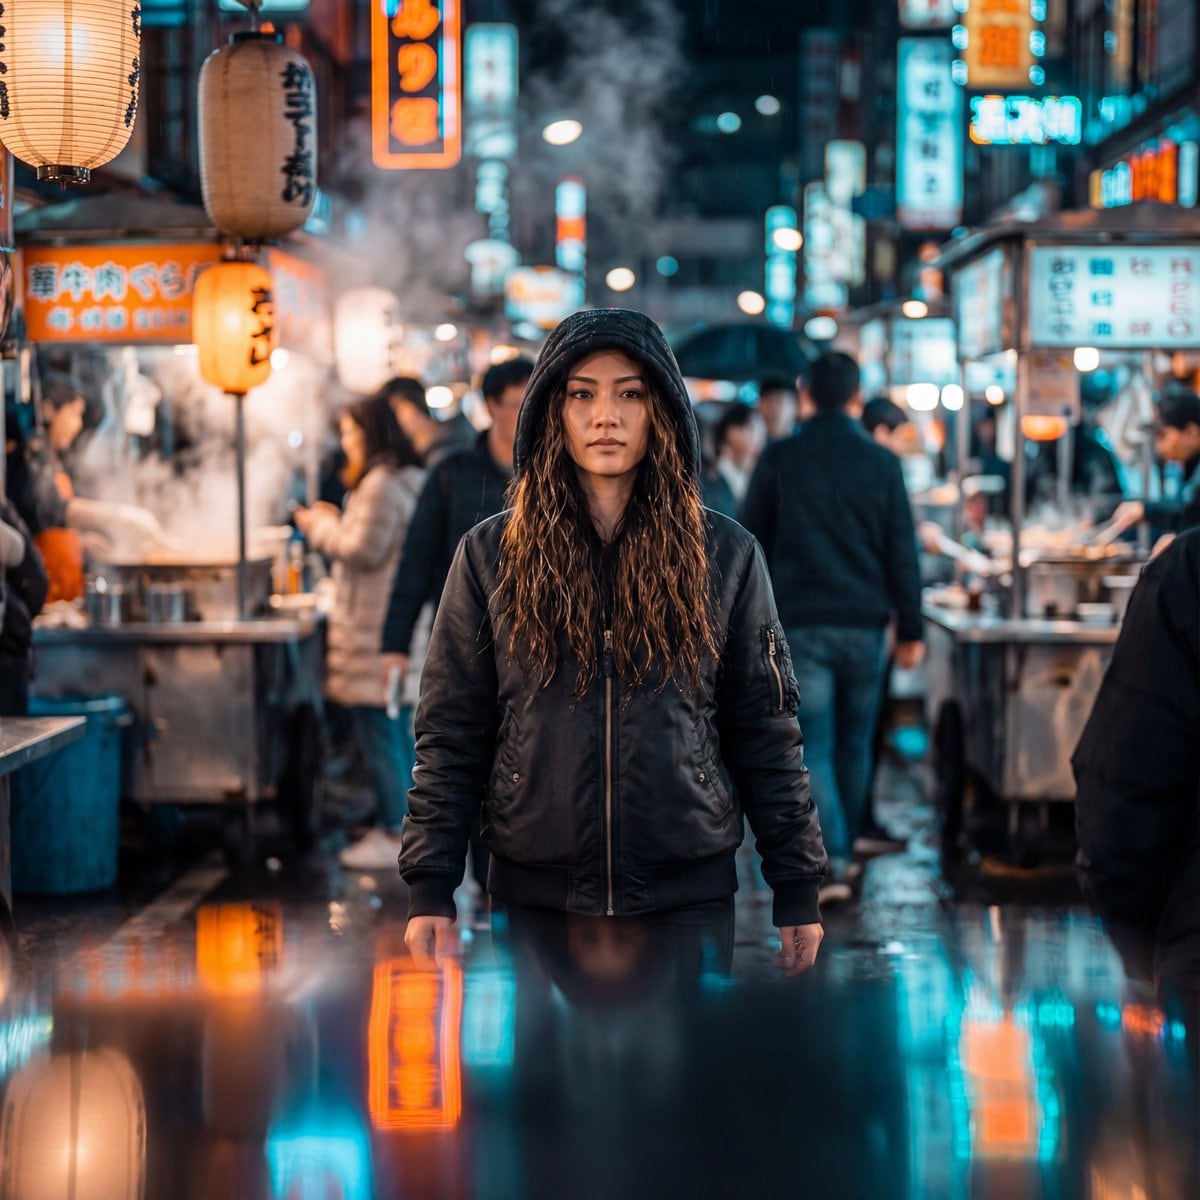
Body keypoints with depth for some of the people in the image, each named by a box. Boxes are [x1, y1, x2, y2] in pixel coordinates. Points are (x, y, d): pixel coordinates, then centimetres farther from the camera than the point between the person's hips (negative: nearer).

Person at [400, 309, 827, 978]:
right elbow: (450, 734, 2)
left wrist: (799, 889, 1)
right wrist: (431, 889, -5)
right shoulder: (491, 555, 2)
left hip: (690, 896, 0)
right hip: (535, 892, 0)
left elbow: (767, 731, 4)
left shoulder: (726, 555, 2)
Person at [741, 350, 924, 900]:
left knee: (812, 745, -3)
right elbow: (902, 551, 1)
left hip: (799, 622, -1)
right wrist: (910, 629, 7)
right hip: (864, 622, 1)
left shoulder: (778, 460, 0)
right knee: (855, 742, 15)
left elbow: (750, 542, 3)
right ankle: (842, 851, 26)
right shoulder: (881, 463, 0)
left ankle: (829, 861, -16)